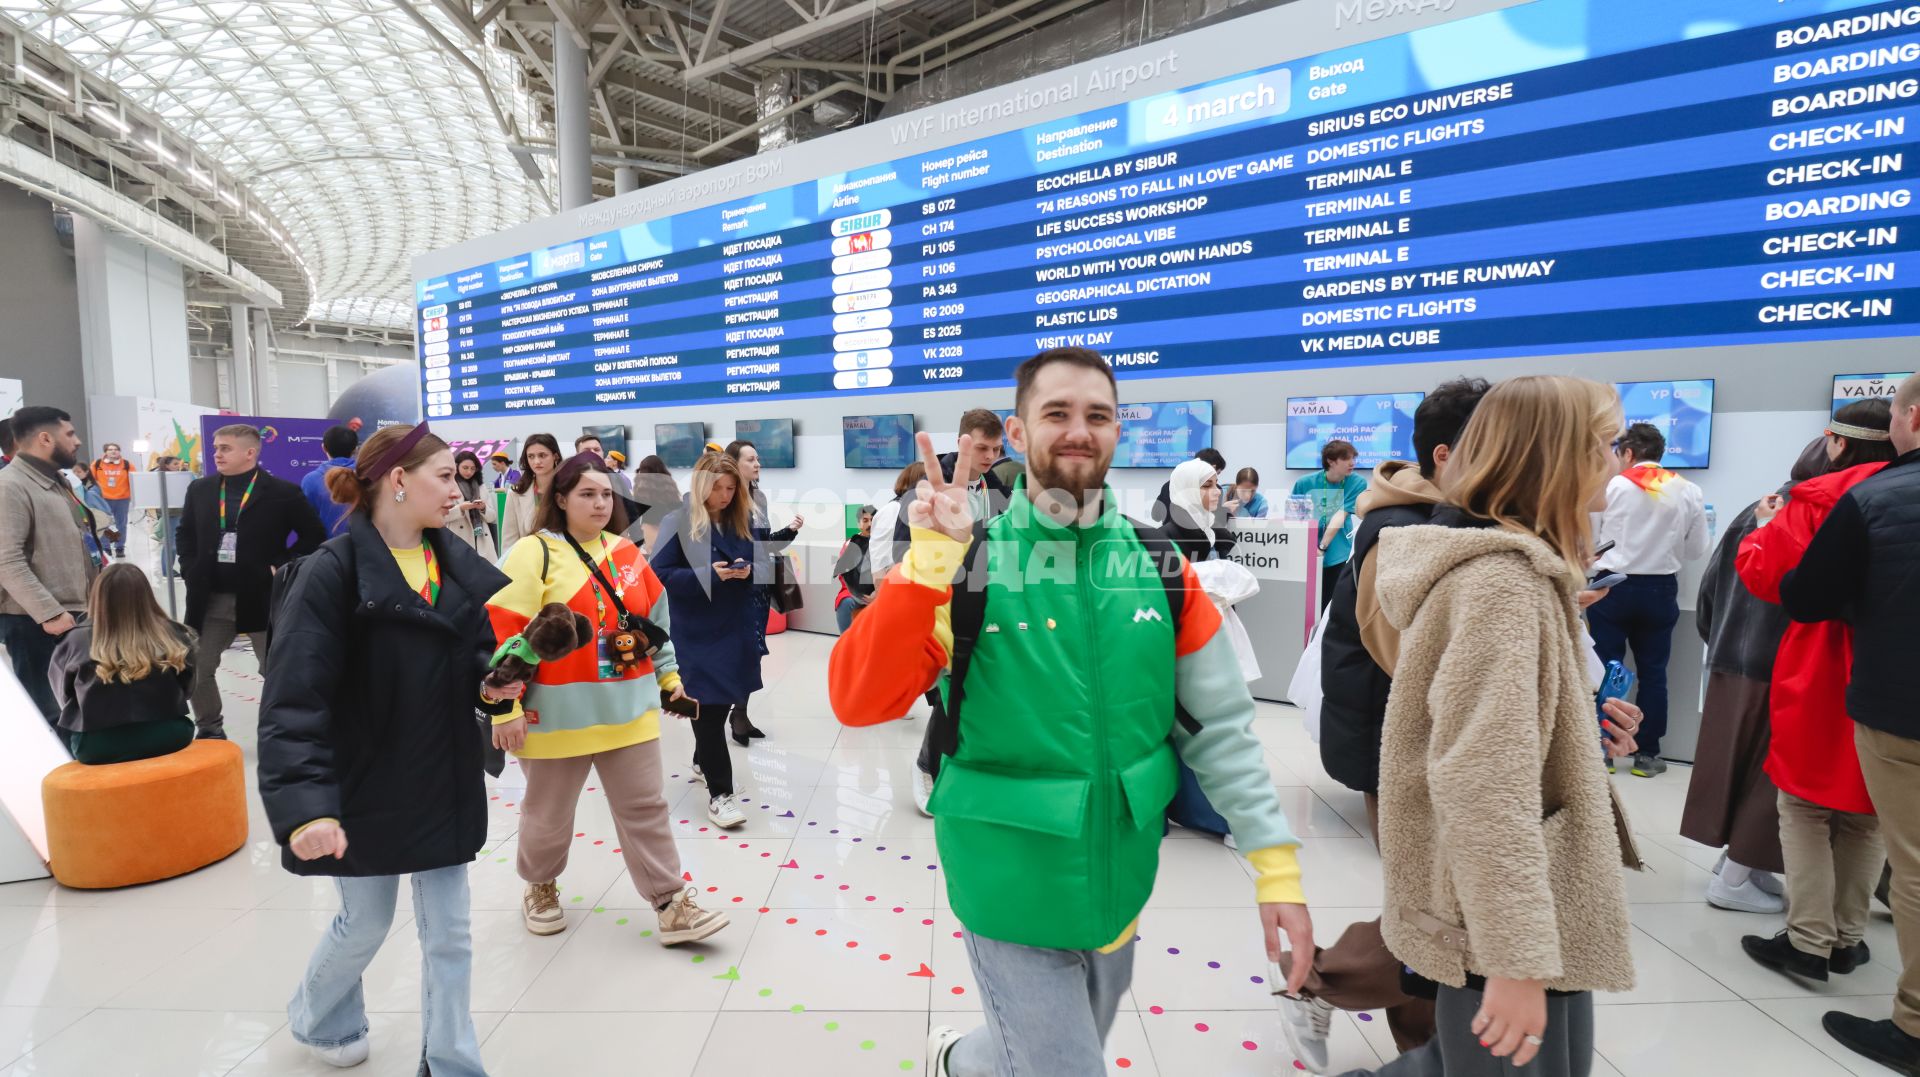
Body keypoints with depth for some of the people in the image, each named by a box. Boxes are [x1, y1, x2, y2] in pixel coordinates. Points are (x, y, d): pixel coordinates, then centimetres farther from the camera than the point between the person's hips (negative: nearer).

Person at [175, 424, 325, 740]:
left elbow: (314, 536, -4)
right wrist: (191, 572, 4)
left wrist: (282, 567, -11)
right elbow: (185, 534, 17)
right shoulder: (200, 489, 8)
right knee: (196, 669, 10)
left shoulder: (282, 493, -7)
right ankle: (210, 730, 30)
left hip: (262, 598, -4)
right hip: (211, 599, 5)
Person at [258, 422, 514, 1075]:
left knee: (449, 932, 11)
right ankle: (317, 1019, 50)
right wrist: (304, 805, -32)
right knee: (366, 924, 17)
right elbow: (294, 701, -23)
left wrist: (495, 684, -12)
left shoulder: (459, 567, 0)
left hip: (444, 785, 4)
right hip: (366, 789, -4)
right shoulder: (333, 572, -18)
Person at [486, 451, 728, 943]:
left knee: (646, 807, 8)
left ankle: (673, 905, 16)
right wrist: (506, 707, -15)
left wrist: (668, 674, 16)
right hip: (557, 713, -4)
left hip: (628, 708, 4)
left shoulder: (626, 552, 7)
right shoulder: (533, 553, -9)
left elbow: (655, 618, 15)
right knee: (549, 812, 16)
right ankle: (541, 887, 42)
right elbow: (503, 633, -13)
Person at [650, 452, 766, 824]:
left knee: (725, 702, 16)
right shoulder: (678, 522, -8)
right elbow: (659, 575, -11)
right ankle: (719, 794, 5)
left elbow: (765, 566, 8)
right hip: (697, 633, -5)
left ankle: (703, 762, 40)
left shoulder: (745, 521, 5)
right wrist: (708, 575, -23)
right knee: (708, 708, -3)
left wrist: (749, 570, -15)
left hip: (737, 629, 5)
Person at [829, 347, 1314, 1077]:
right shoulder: (964, 560, -14)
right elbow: (859, 702, -22)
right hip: (1012, 887, -4)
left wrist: (1275, 863, -4)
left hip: (1118, 878, 5)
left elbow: (1219, 726, 0)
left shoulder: (1160, 566, -5)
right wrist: (928, 562, -31)